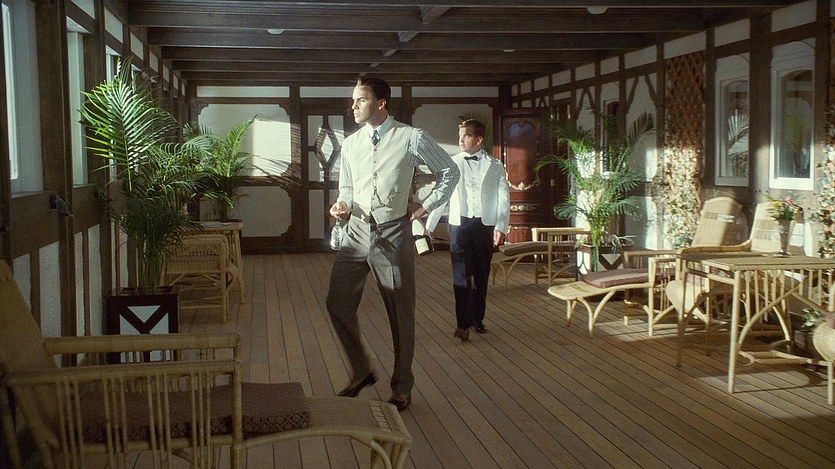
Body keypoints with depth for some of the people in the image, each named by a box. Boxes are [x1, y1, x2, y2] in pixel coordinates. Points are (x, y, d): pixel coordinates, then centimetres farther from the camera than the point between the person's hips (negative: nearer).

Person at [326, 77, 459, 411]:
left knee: (401, 313, 5)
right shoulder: (350, 143, 7)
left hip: (393, 235, -4)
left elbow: (450, 172, 4)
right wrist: (343, 205, -3)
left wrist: (425, 207, 1)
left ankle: (402, 388, 22)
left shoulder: (411, 139, -7)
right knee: (337, 303, 2)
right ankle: (361, 372, 24)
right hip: (356, 232, 4)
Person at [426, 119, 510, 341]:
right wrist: (428, 226, 0)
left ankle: (477, 318, 22)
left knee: (481, 274, 9)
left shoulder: (494, 166, 4)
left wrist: (501, 227, -10)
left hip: (485, 225, 1)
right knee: (461, 275, -4)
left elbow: (504, 198, 1)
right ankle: (463, 323, -3)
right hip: (459, 223, -1)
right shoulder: (452, 164, 5)